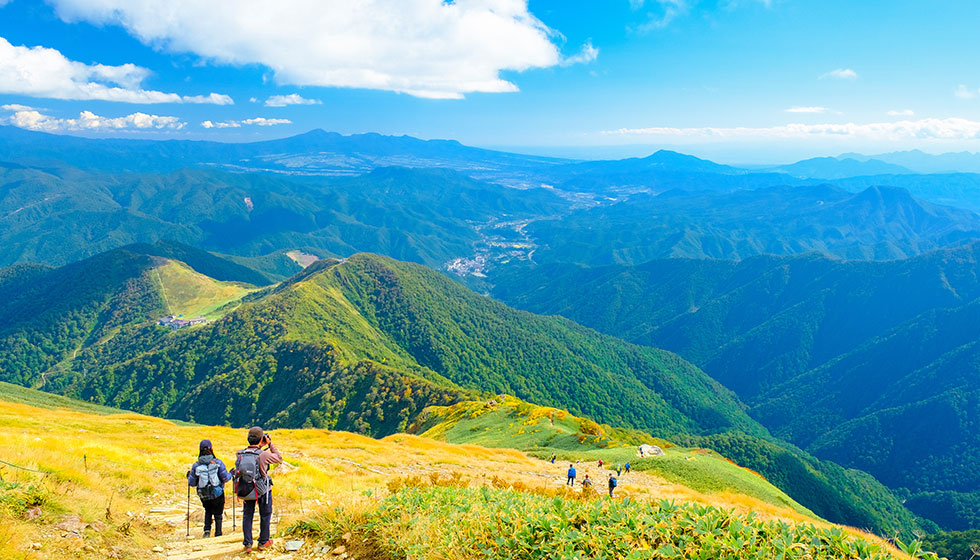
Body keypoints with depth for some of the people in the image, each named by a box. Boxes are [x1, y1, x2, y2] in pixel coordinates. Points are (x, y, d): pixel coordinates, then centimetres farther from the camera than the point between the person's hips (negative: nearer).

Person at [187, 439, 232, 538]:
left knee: (208, 512, 29)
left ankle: (207, 530, 13)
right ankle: (218, 536, 17)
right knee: (218, 515, 17)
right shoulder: (217, 462, -14)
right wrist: (231, 474, 10)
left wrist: (188, 476, 20)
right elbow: (225, 478, -11)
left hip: (204, 496, 2)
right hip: (218, 495, -2)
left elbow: (192, 483, -1)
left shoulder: (196, 465, -9)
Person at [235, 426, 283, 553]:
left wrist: (262, 447, 15)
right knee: (265, 515, 17)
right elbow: (279, 458, -6)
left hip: (246, 490, 3)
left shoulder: (241, 454, -9)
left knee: (247, 516, 19)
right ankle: (263, 542, 27)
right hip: (263, 490, -3)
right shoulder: (263, 455, -22)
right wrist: (270, 444, -3)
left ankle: (247, 544, 19)